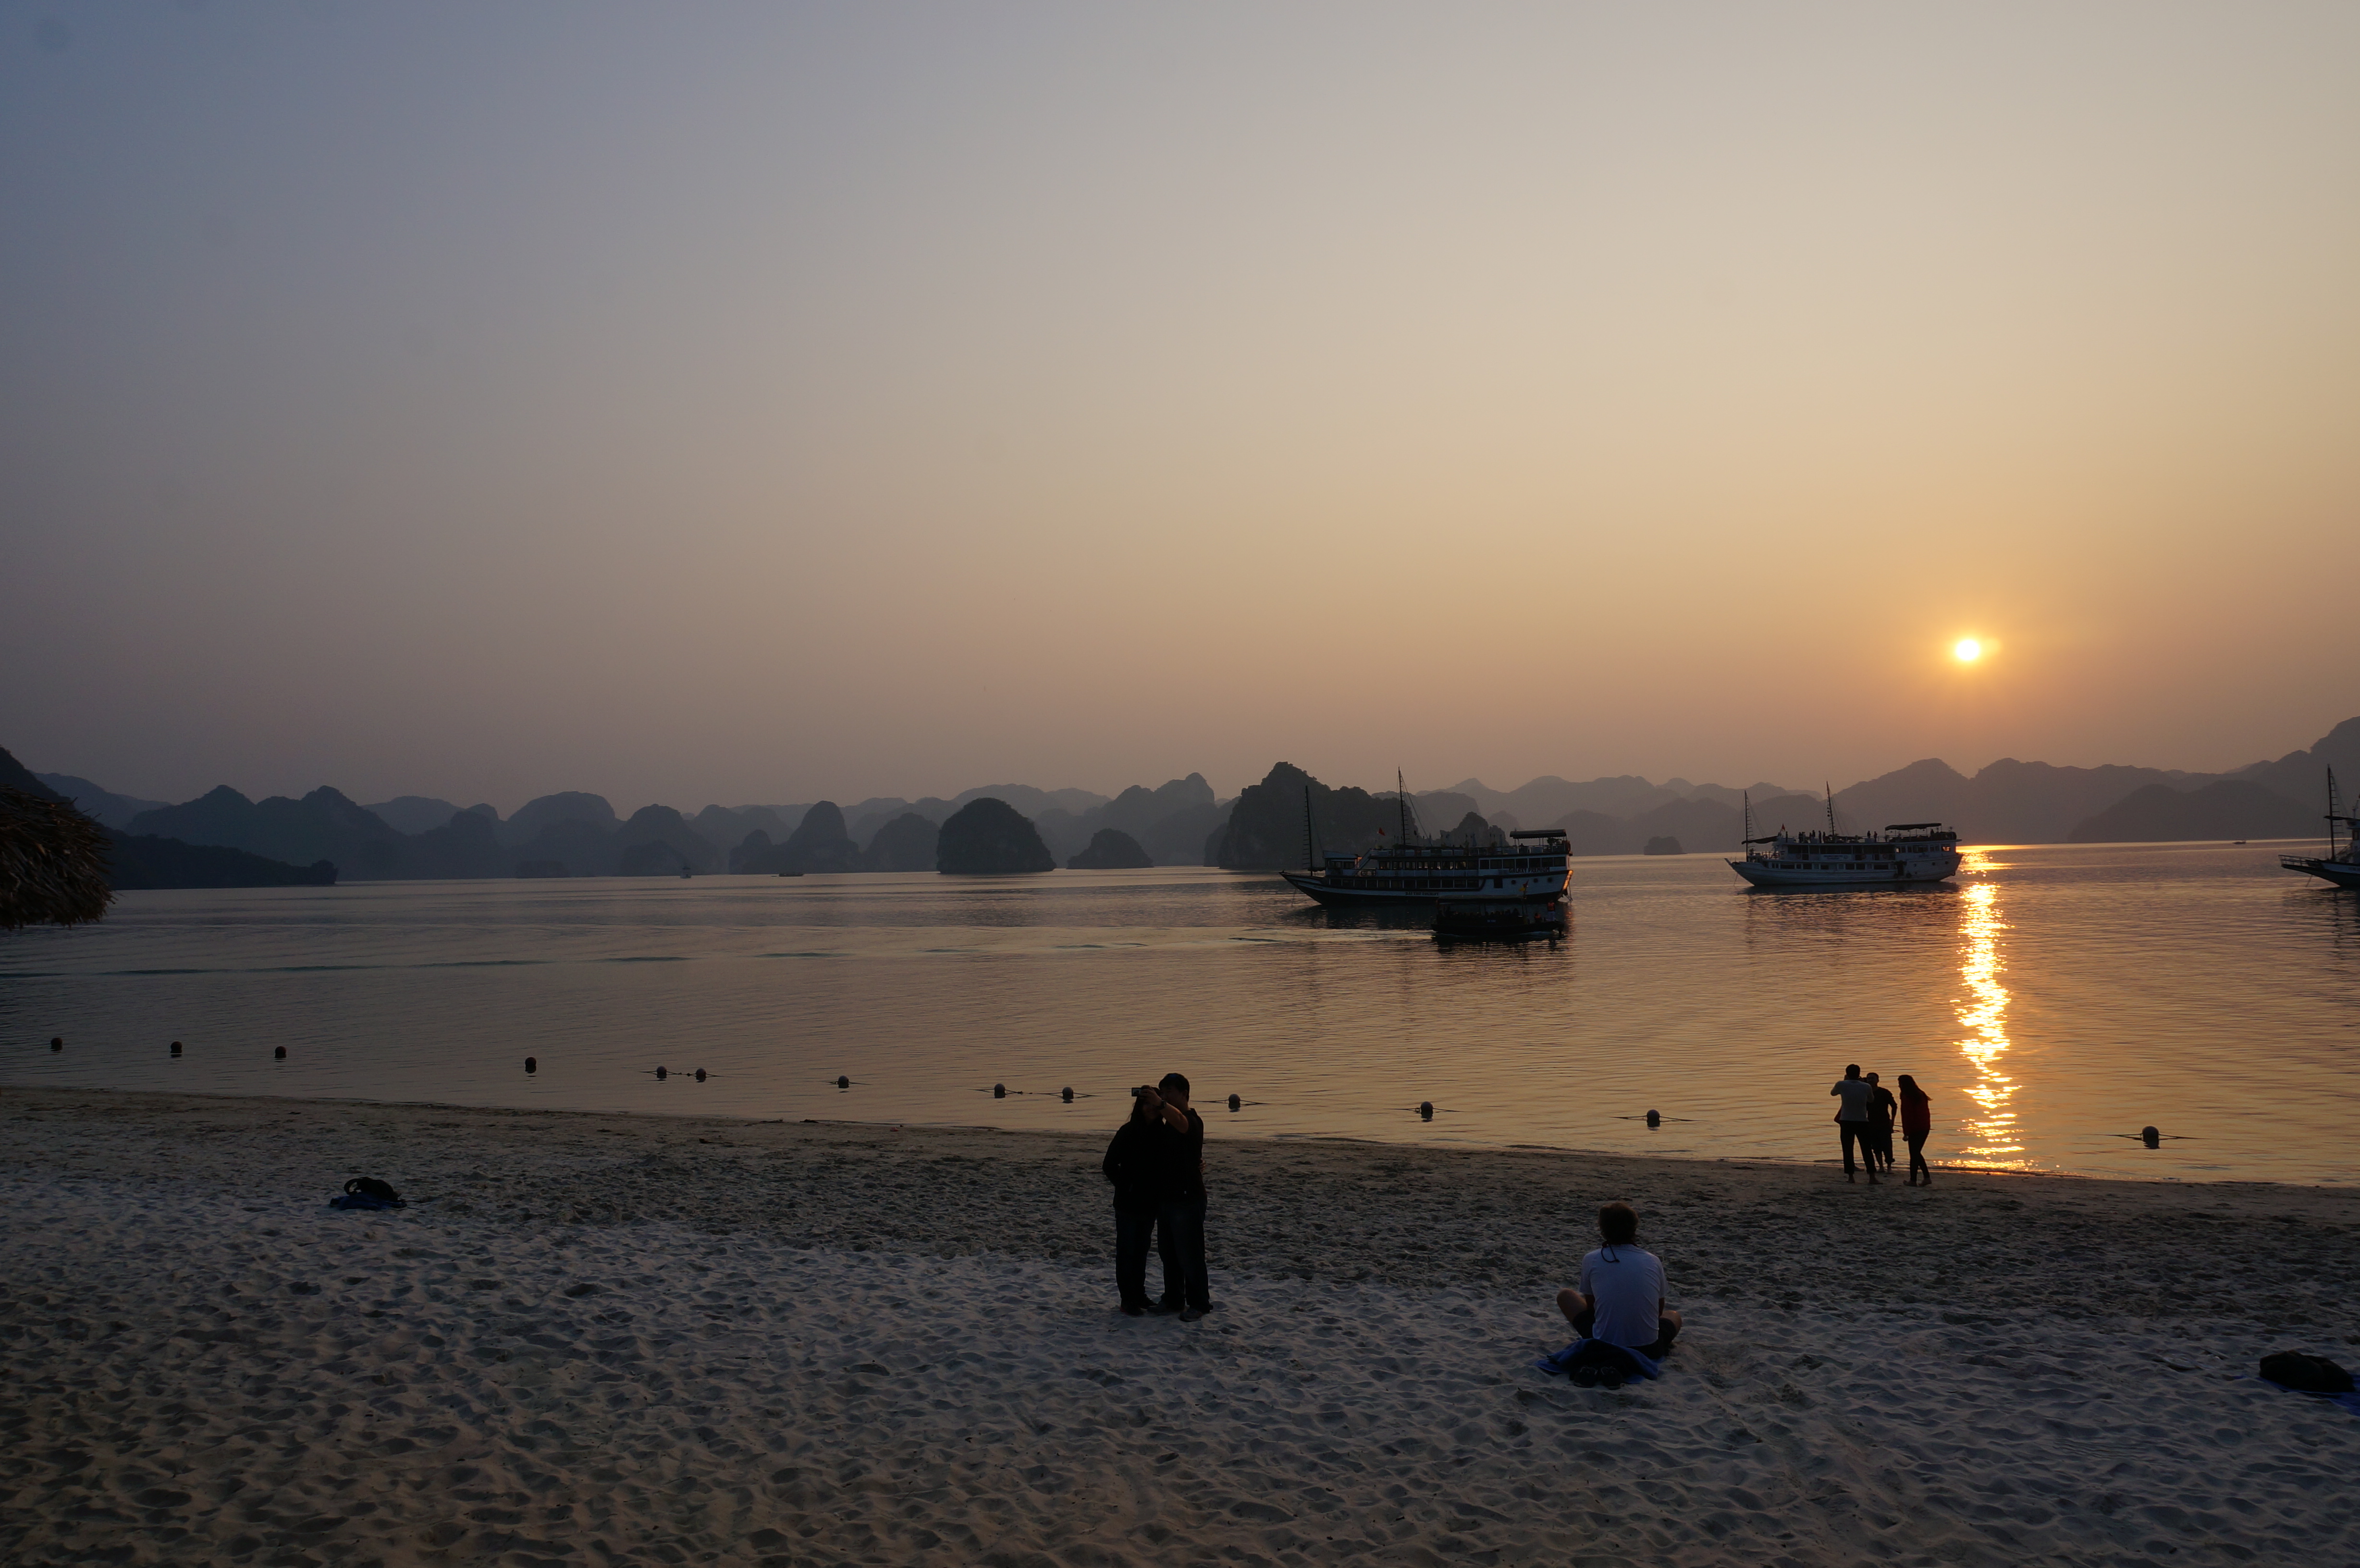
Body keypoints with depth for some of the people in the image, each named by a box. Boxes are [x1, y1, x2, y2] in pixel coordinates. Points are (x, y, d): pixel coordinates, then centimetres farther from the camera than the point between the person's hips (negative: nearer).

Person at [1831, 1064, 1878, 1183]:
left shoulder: (1842, 1085, -5)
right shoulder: (1866, 1087, 0)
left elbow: (1833, 1093, 17)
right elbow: (1872, 1100, 20)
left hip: (1846, 1122, -1)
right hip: (1862, 1122, 1)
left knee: (1848, 1150, 5)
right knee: (1867, 1150, 3)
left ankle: (1850, 1176, 2)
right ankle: (1872, 1177, -2)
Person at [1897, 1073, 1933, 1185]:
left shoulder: (1907, 1097, -11)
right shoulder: (1921, 1095, 12)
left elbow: (1906, 1116, -13)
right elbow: (1927, 1112, 16)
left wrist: (1906, 1133, -12)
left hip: (1915, 1129, -8)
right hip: (1925, 1128, 8)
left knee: (1914, 1154, -3)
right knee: (1917, 1153, 16)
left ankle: (1913, 1180, -1)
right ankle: (1927, 1177, 10)